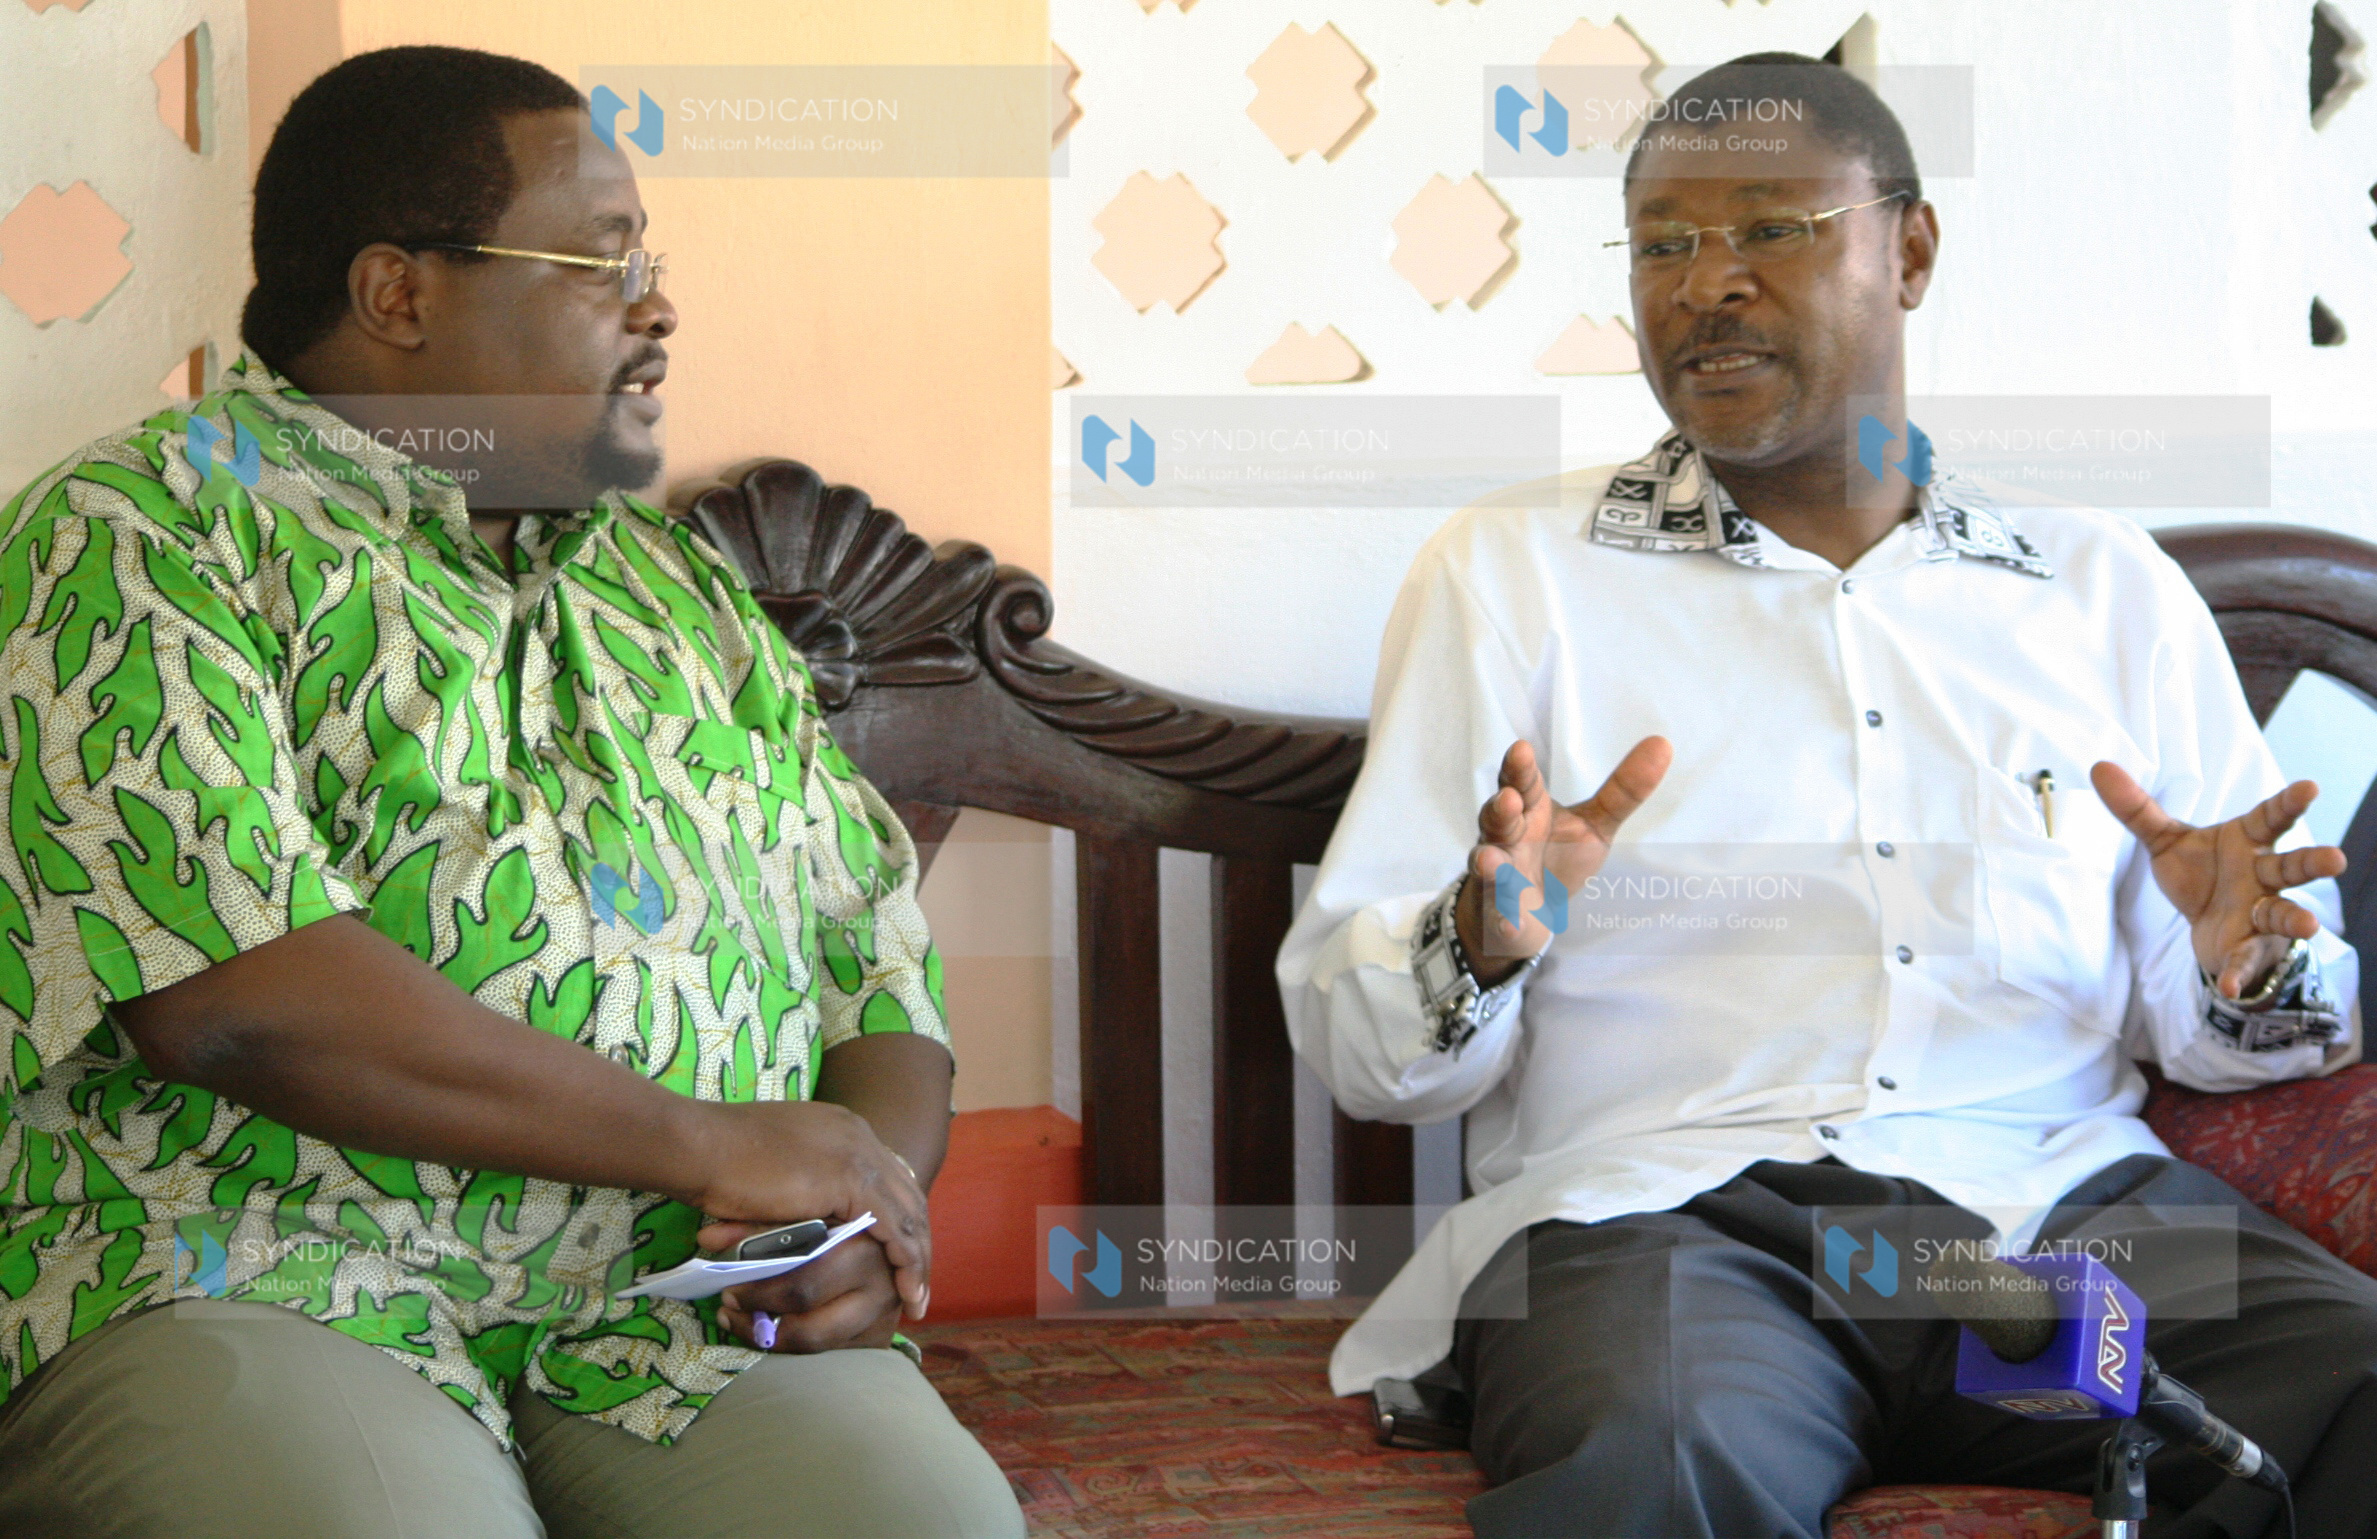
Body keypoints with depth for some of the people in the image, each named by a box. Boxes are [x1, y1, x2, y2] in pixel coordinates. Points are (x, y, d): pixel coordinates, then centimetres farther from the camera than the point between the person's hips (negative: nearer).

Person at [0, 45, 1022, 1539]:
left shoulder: (686, 587, 24)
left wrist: (877, 1182, -2)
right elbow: (226, 992, -14)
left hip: (681, 1315, 5)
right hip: (259, 1282, -4)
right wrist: (704, 1144, -12)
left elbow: (880, 950, 22)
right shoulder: (145, 530, 1)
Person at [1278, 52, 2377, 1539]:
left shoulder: (2110, 588, 18)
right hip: (1663, 1205, -3)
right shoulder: (1509, 571, 12)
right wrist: (1477, 950, -17)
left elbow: (2214, 1037, 17)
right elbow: (1355, 1045, 5)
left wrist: (2249, 978, -6)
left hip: (2063, 1199, 4)